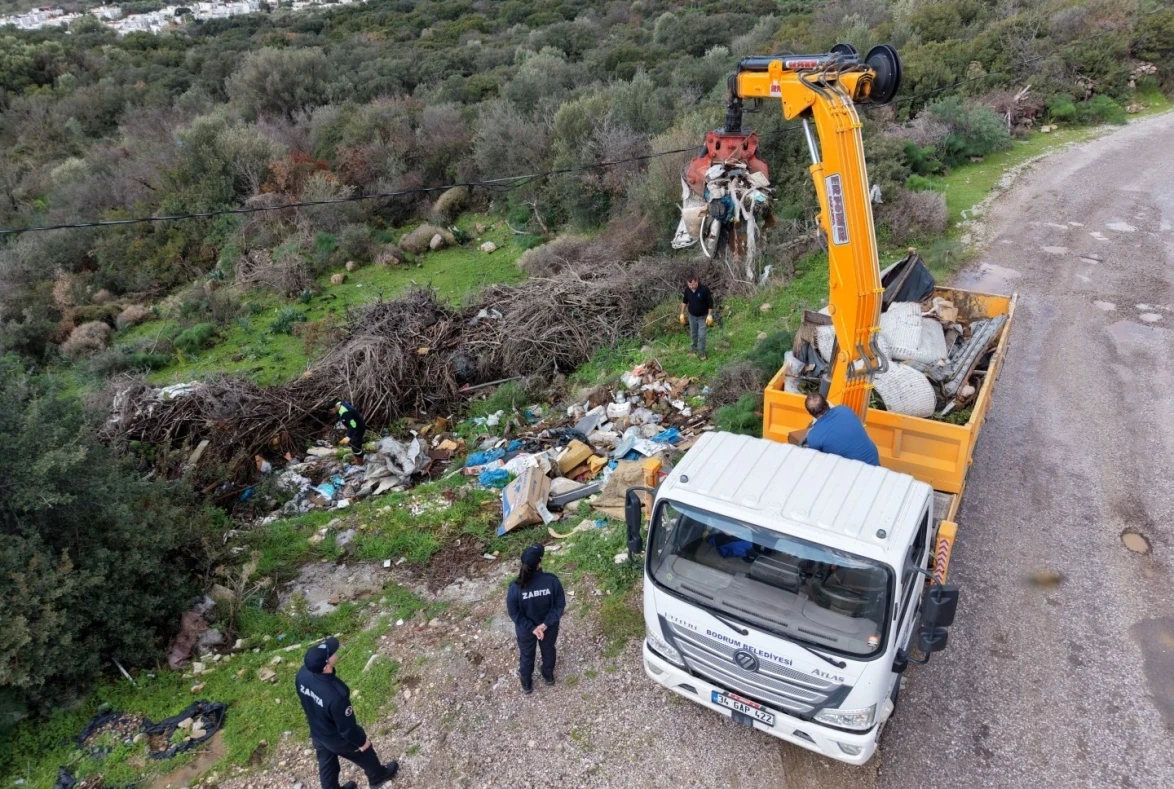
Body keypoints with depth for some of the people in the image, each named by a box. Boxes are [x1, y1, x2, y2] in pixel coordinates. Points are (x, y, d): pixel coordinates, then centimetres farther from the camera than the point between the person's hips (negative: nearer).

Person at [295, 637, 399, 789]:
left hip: (316, 733, 5)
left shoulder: (302, 674, -25)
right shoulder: (336, 695, -45)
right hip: (338, 739, -5)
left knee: (326, 765, 30)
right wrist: (362, 741, -8)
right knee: (365, 754, 26)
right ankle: (377, 777, 54)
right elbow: (347, 726, -28)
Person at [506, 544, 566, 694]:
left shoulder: (516, 587, -30)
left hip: (525, 630, -1)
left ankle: (526, 684, 52)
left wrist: (531, 628, -11)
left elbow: (514, 613, -19)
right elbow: (560, 605, -18)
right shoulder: (552, 580, -29)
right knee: (548, 650, 31)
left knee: (527, 655, 28)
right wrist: (546, 623, -14)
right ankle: (549, 676, 58)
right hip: (549, 627, 1)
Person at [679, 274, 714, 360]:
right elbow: (684, 302, 5)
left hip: (703, 316, -4)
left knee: (701, 335, -4)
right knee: (693, 334, 16)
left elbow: (710, 303, -16)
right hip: (692, 316, 4)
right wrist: (682, 314, 5)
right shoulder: (687, 290, -12)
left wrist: (709, 315, -16)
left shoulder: (704, 289, -25)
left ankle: (702, 352, 13)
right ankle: (693, 350, 34)